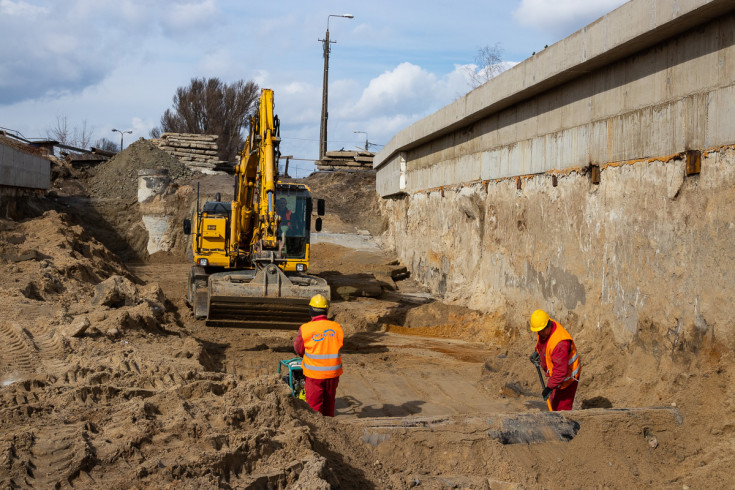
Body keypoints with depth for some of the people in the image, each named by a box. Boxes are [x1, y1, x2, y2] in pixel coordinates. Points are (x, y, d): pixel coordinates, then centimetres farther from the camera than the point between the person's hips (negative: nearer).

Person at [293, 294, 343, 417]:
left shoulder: (305, 329, -13)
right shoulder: (337, 327, -4)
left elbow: (298, 349, 1)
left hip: (314, 373, -3)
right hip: (333, 372, 3)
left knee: (314, 404, 8)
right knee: (329, 402, 19)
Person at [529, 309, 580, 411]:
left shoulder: (560, 343, -37)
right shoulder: (545, 330, -9)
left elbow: (561, 370, -37)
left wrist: (549, 387, -35)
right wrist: (537, 352, 5)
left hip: (567, 377, -10)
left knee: (561, 407, -8)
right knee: (555, 403, 23)